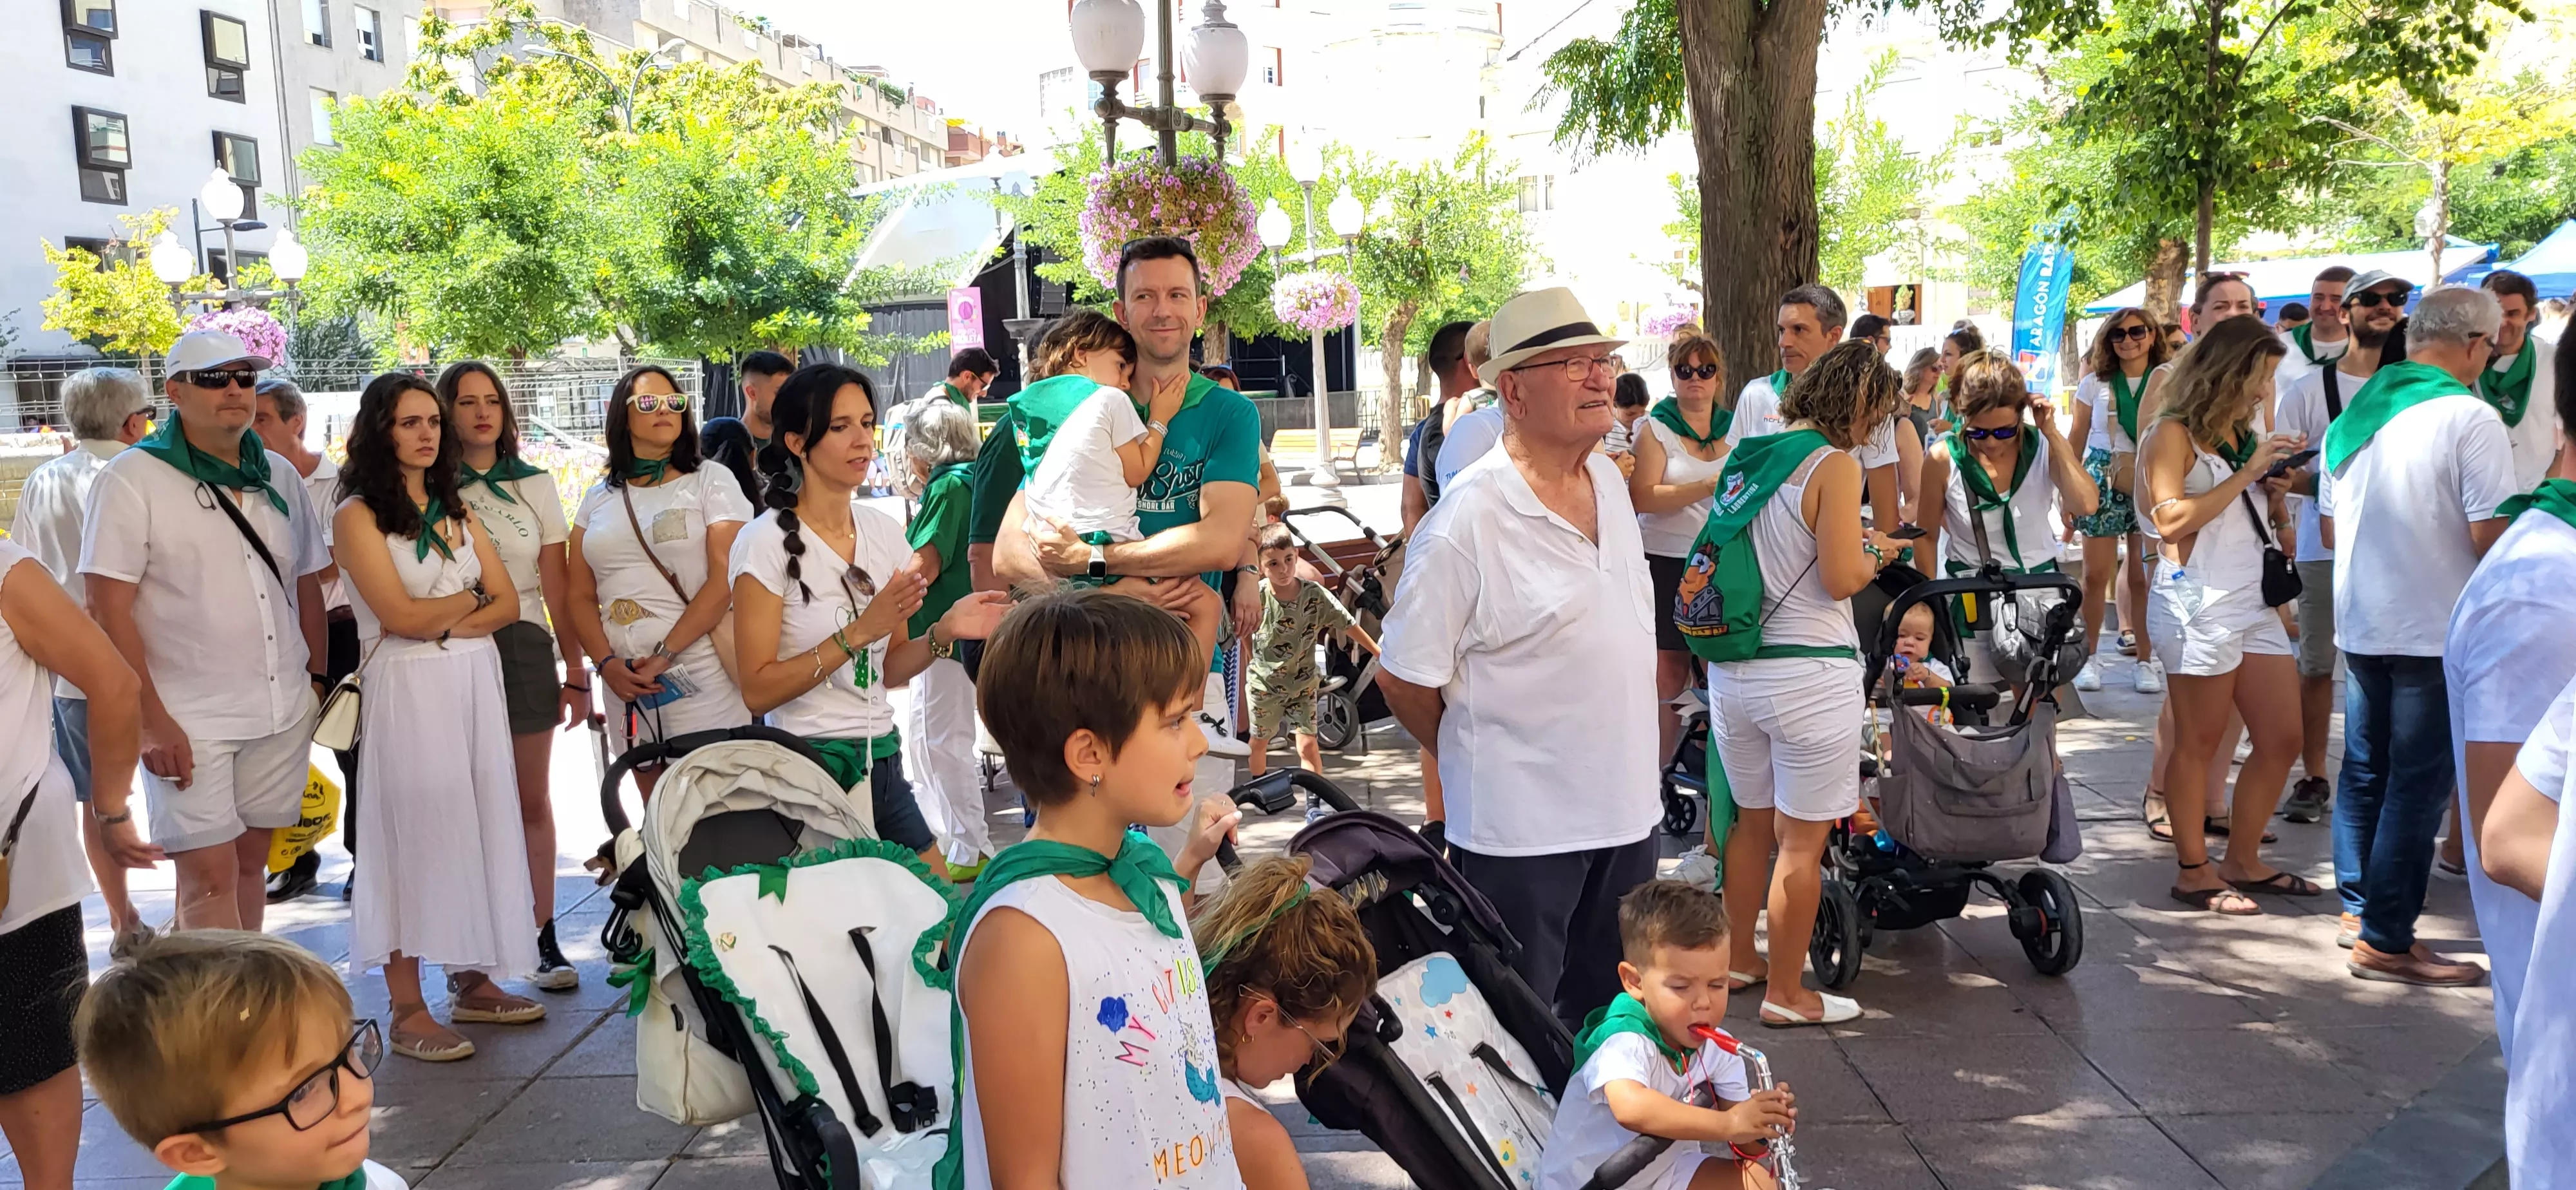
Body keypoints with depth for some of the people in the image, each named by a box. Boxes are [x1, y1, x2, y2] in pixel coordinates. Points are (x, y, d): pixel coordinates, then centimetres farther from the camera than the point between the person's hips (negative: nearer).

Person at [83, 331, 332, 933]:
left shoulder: (278, 474, 10)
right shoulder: (133, 478, -7)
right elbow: (109, 609, -10)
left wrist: (318, 677, 11)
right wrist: (150, 719, -14)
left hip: (282, 712, 5)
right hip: (189, 722, -5)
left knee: (251, 861, 12)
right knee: (211, 874, -6)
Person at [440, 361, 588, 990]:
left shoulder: (535, 484, 10)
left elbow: (556, 584, 7)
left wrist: (576, 668, 4)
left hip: (524, 647, 2)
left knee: (533, 800, 4)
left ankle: (544, 938, 9)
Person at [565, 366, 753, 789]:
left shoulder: (712, 486, 1)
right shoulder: (598, 499, 14)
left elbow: (724, 581, -9)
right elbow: (581, 596, 11)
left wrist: (663, 656, -15)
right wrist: (606, 664, -6)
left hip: (701, 678, -4)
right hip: (626, 682, 4)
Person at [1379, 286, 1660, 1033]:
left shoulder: (1610, 481, 5)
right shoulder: (1468, 519, -20)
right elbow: (1403, 676, -15)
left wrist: (1627, 761, 16)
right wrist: (1473, 760, 0)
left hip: (1627, 808, 7)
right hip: (1519, 827, -7)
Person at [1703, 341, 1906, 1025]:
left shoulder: (1749, 457, 11)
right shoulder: (1833, 465, -12)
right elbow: (1840, 579, -18)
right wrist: (1875, 553, 2)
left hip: (1732, 670, 7)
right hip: (1807, 674, -7)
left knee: (1751, 822, 21)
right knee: (1801, 841, 4)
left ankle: (1737, 960, 33)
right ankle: (1786, 994, 12)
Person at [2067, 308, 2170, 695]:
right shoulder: (2095, 384, 4)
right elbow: (2076, 440, 8)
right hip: (2103, 481, 1)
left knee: (2143, 577, 2)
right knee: (2095, 575, 1)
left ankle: (2145, 660, 12)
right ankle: (2090, 657, 14)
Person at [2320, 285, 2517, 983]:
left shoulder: (2352, 416, 8)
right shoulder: (2471, 419, -14)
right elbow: (2491, 537, -18)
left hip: (2359, 623, 7)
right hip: (2437, 630, -7)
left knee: (2364, 770, 16)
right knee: (2418, 785, -1)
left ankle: (2361, 910, 26)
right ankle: (2386, 942, 3)